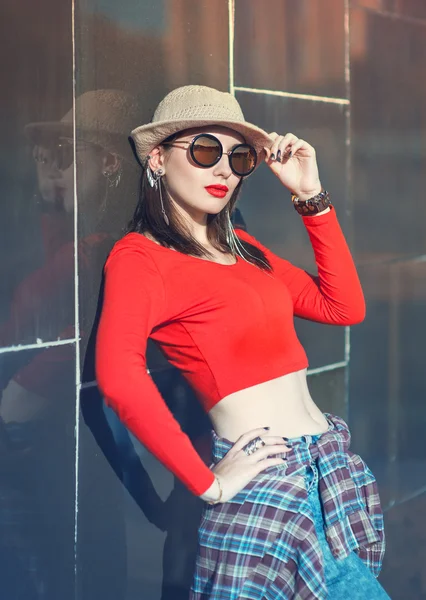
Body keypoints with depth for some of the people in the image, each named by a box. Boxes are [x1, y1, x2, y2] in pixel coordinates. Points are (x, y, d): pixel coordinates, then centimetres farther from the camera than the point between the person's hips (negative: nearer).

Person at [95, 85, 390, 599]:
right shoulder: (141, 255, -6)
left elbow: (343, 306, 15)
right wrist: (207, 483, -20)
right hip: (265, 477, -8)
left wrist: (311, 196, 11)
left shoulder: (241, 248, 18)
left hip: (333, 464, 8)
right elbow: (118, 374, -23)